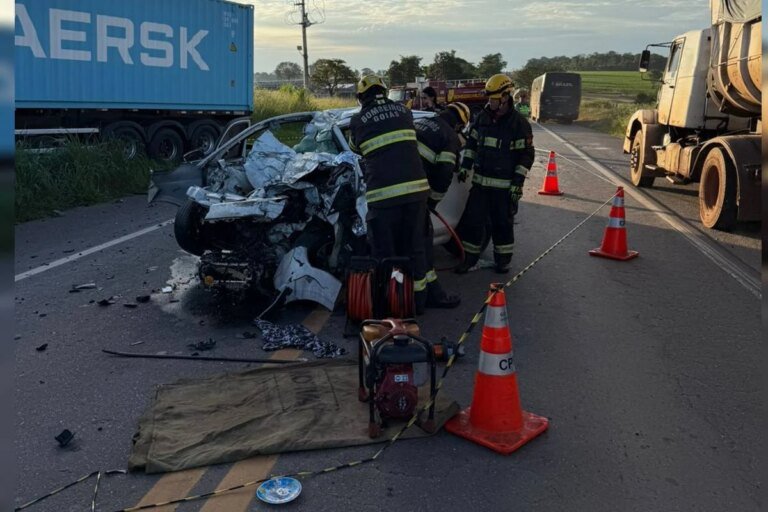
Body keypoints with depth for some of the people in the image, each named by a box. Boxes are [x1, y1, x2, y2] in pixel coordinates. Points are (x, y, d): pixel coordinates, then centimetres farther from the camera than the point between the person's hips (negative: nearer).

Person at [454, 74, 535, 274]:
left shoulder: (519, 123, -8)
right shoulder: (482, 117, 6)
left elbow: (526, 155, -8)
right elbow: (471, 142, 17)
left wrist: (518, 182, -12)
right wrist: (465, 166, 7)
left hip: (504, 185, -4)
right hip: (480, 181, 4)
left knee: (502, 223, 6)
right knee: (472, 220, 4)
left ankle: (503, 259, 21)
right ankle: (469, 257, 15)